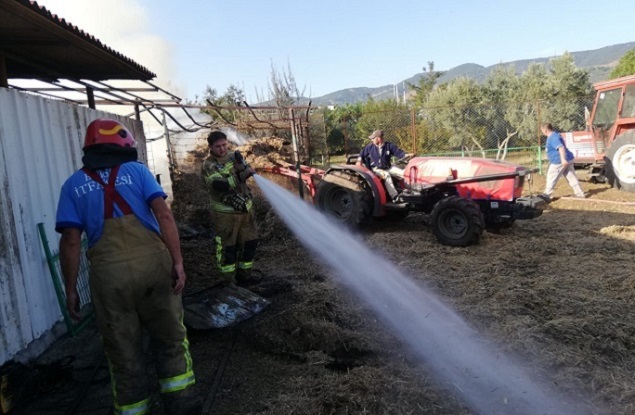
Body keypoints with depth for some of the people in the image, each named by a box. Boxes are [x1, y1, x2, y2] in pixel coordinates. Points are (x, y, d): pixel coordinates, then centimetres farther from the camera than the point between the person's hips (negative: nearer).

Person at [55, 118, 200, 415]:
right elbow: (164, 215, -7)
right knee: (170, 337, 15)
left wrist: (70, 289, 7)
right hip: (153, 264, 0)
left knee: (122, 350, 14)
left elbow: (71, 241, 1)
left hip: (108, 274, 1)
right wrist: (177, 262, -9)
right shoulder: (136, 170, 6)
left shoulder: (74, 185, 9)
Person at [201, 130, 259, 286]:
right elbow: (221, 185, -26)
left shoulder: (234, 156, 7)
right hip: (225, 213, -6)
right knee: (227, 247, 1)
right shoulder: (208, 166, -12)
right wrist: (243, 175, -35)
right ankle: (228, 282, 14)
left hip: (245, 209, 6)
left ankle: (244, 275, 28)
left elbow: (246, 172, 2)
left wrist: (241, 166, -21)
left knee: (250, 242, 12)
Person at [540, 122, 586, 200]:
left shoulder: (553, 138, -18)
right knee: (572, 177, 11)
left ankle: (546, 195, 9)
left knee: (551, 178, 1)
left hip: (559, 161, -10)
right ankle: (580, 194, 14)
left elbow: (561, 147, -32)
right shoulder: (555, 135, 15)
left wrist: (563, 159, -42)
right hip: (567, 160, 10)